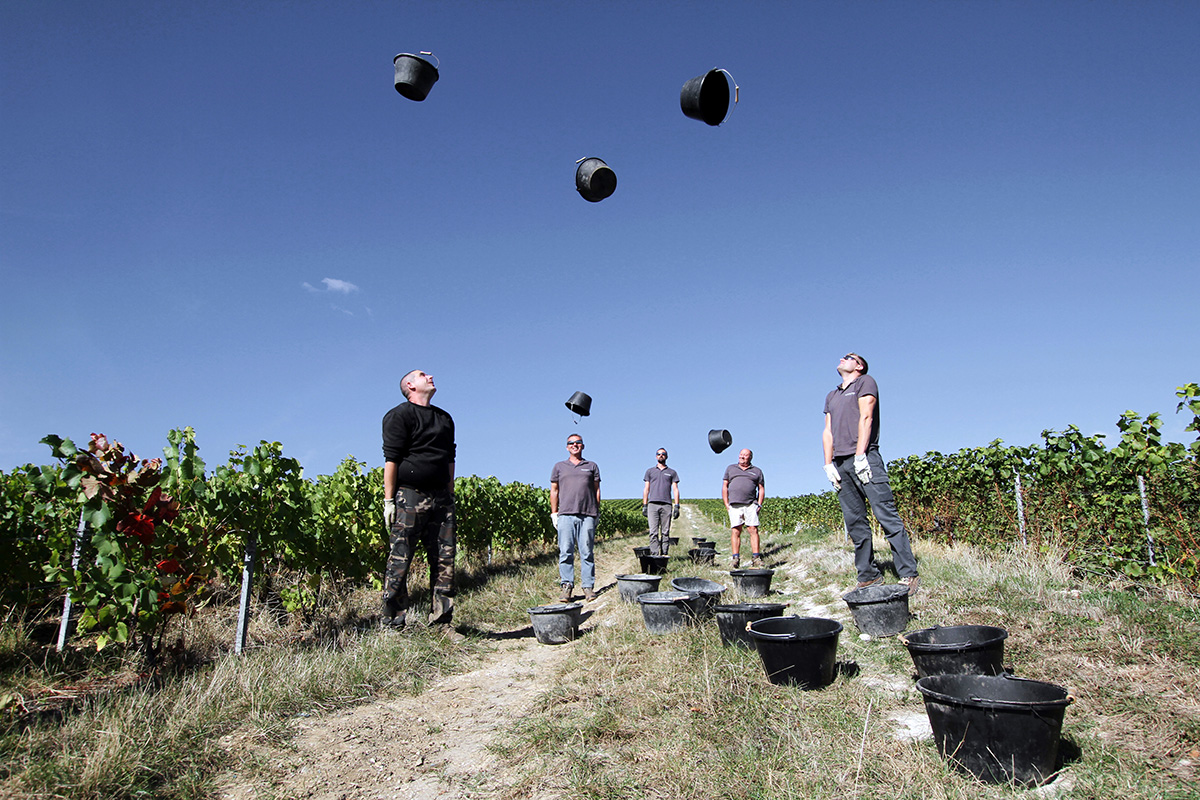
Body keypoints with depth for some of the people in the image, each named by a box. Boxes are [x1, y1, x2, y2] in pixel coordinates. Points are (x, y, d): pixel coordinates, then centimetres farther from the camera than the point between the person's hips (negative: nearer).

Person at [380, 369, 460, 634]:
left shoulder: (444, 418, 22)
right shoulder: (399, 415, 0)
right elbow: (391, 459, -7)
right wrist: (389, 500, -13)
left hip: (440, 498, 6)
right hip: (409, 496, -6)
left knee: (445, 561, 2)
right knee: (400, 561, -4)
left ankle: (441, 622, 8)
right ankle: (392, 625, 2)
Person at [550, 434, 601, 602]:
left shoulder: (592, 466, 17)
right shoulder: (559, 467, 18)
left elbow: (597, 490, 15)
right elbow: (554, 490, 15)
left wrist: (597, 512, 8)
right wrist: (554, 513, 6)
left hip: (587, 515, 0)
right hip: (565, 515, 0)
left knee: (587, 552, -1)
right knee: (565, 552, -5)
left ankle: (589, 586, 4)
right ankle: (567, 586, 0)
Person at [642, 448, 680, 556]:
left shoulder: (672, 472, 18)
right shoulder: (650, 471, 19)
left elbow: (675, 489, 12)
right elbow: (646, 489, 16)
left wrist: (676, 506, 1)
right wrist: (644, 505, 6)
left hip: (666, 505, 0)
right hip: (653, 504, 0)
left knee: (666, 532, -3)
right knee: (653, 532, -9)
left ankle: (665, 554, -2)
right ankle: (654, 555, -12)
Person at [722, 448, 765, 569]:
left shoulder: (757, 471, 18)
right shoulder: (730, 468, 19)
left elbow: (761, 489, 15)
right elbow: (724, 486, 15)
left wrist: (759, 505, 1)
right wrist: (726, 504, 5)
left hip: (751, 505, 0)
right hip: (734, 505, 0)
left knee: (753, 530, -9)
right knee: (735, 531, -6)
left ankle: (756, 558, -8)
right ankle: (735, 558, -6)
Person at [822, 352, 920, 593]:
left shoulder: (865, 382, 8)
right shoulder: (831, 396, 26)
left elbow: (866, 418, -4)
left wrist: (860, 455, -14)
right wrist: (828, 464, 7)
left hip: (863, 458, -6)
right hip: (840, 463, 6)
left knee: (886, 514, -11)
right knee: (855, 522, 3)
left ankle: (908, 574, -11)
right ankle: (868, 575, 7)